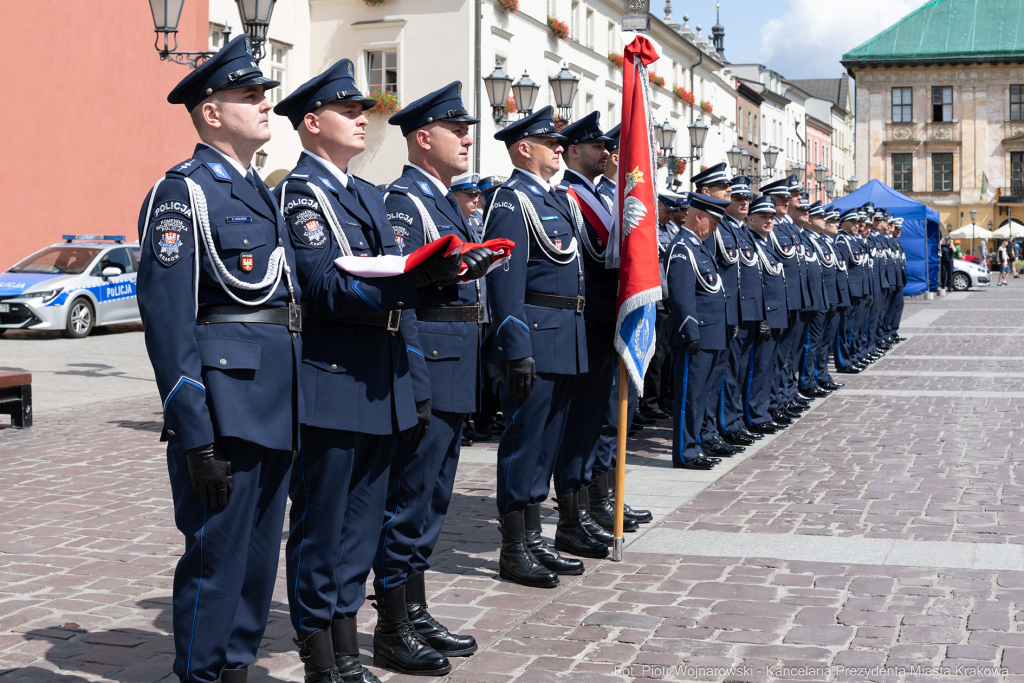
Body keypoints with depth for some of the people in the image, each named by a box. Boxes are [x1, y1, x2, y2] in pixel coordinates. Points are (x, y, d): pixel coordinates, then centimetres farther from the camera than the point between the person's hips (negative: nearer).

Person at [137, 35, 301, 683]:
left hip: (277, 409, 8)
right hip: (223, 404, -8)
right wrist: (196, 437, -20)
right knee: (215, 557, -1)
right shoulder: (183, 192, -9)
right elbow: (167, 318, -15)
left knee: (260, 553, 16)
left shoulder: (264, 193, 18)